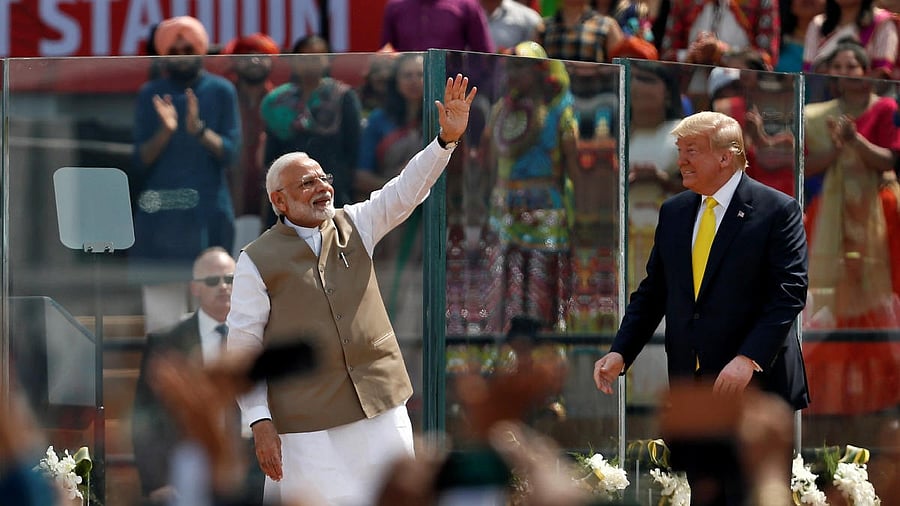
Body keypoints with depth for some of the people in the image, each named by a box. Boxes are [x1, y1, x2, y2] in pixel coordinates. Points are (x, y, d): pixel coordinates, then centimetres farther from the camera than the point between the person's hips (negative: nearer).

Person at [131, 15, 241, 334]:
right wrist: (165, 132, -15)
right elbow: (140, 160, 2)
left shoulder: (221, 91, 5)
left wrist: (199, 130, -20)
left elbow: (229, 152, -3)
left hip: (208, 211, -1)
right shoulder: (150, 95, 7)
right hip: (160, 212, 1)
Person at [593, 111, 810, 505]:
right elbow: (652, 292, 15)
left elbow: (789, 294, -13)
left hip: (756, 385, -6)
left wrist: (749, 359, -24)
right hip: (691, 384, 6)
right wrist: (620, 352, 1)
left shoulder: (777, 211, -6)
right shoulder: (673, 212, 12)